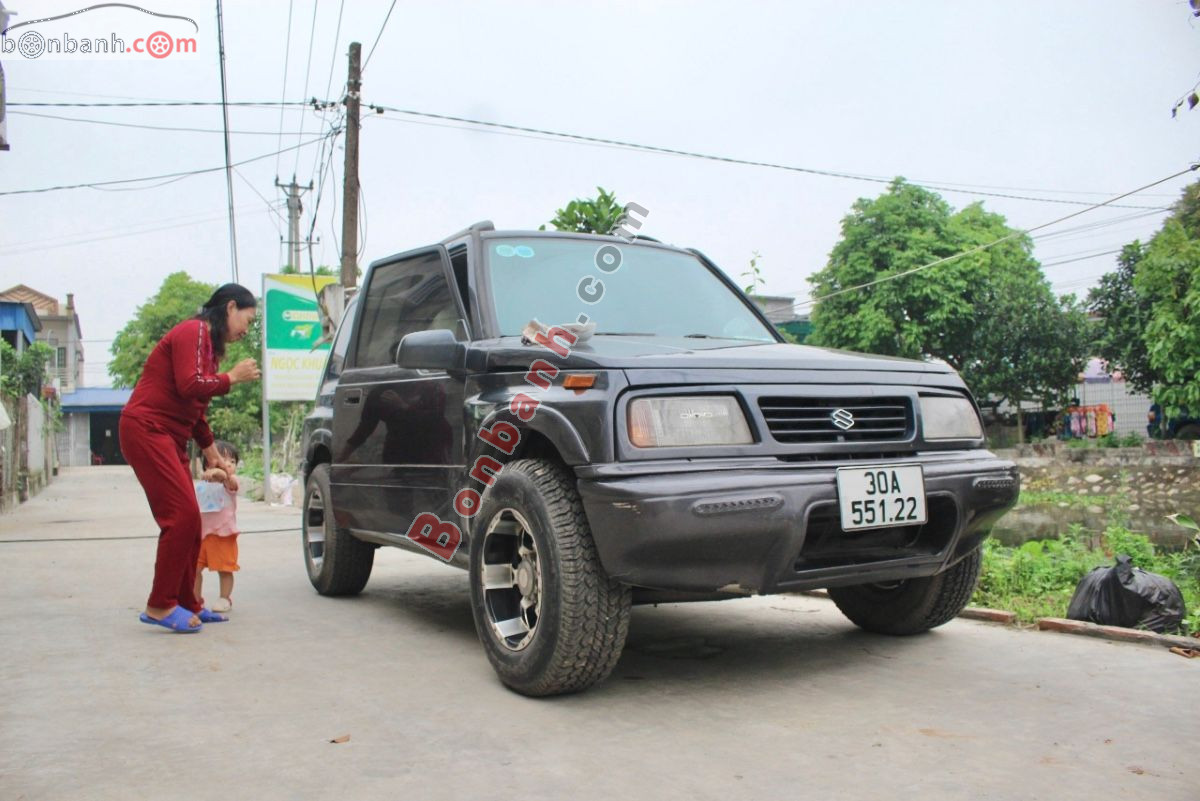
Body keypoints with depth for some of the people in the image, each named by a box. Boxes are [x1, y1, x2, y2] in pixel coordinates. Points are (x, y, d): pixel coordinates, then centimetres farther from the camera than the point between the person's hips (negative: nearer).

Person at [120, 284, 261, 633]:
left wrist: (212, 453, 23)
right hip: (146, 429, -10)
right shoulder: (192, 332, -9)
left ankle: (186, 603, 14)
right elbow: (189, 385, -22)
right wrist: (233, 376, -8)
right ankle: (160, 606, -8)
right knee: (182, 516, -14)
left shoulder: (208, 342, 20)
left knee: (188, 521, 8)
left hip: (169, 436, 10)